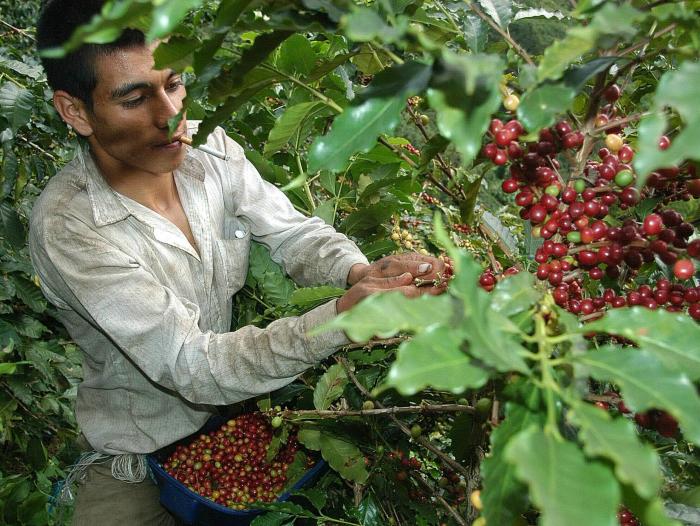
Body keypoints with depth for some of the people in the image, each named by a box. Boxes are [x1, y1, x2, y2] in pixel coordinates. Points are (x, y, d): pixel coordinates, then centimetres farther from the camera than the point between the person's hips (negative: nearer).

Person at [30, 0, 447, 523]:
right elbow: (190, 367, -31)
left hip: (246, 401, 5)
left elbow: (292, 231, -8)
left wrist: (359, 272, -32)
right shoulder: (68, 226, -28)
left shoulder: (208, 146, -11)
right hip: (145, 457, -4)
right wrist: (341, 318, -43)